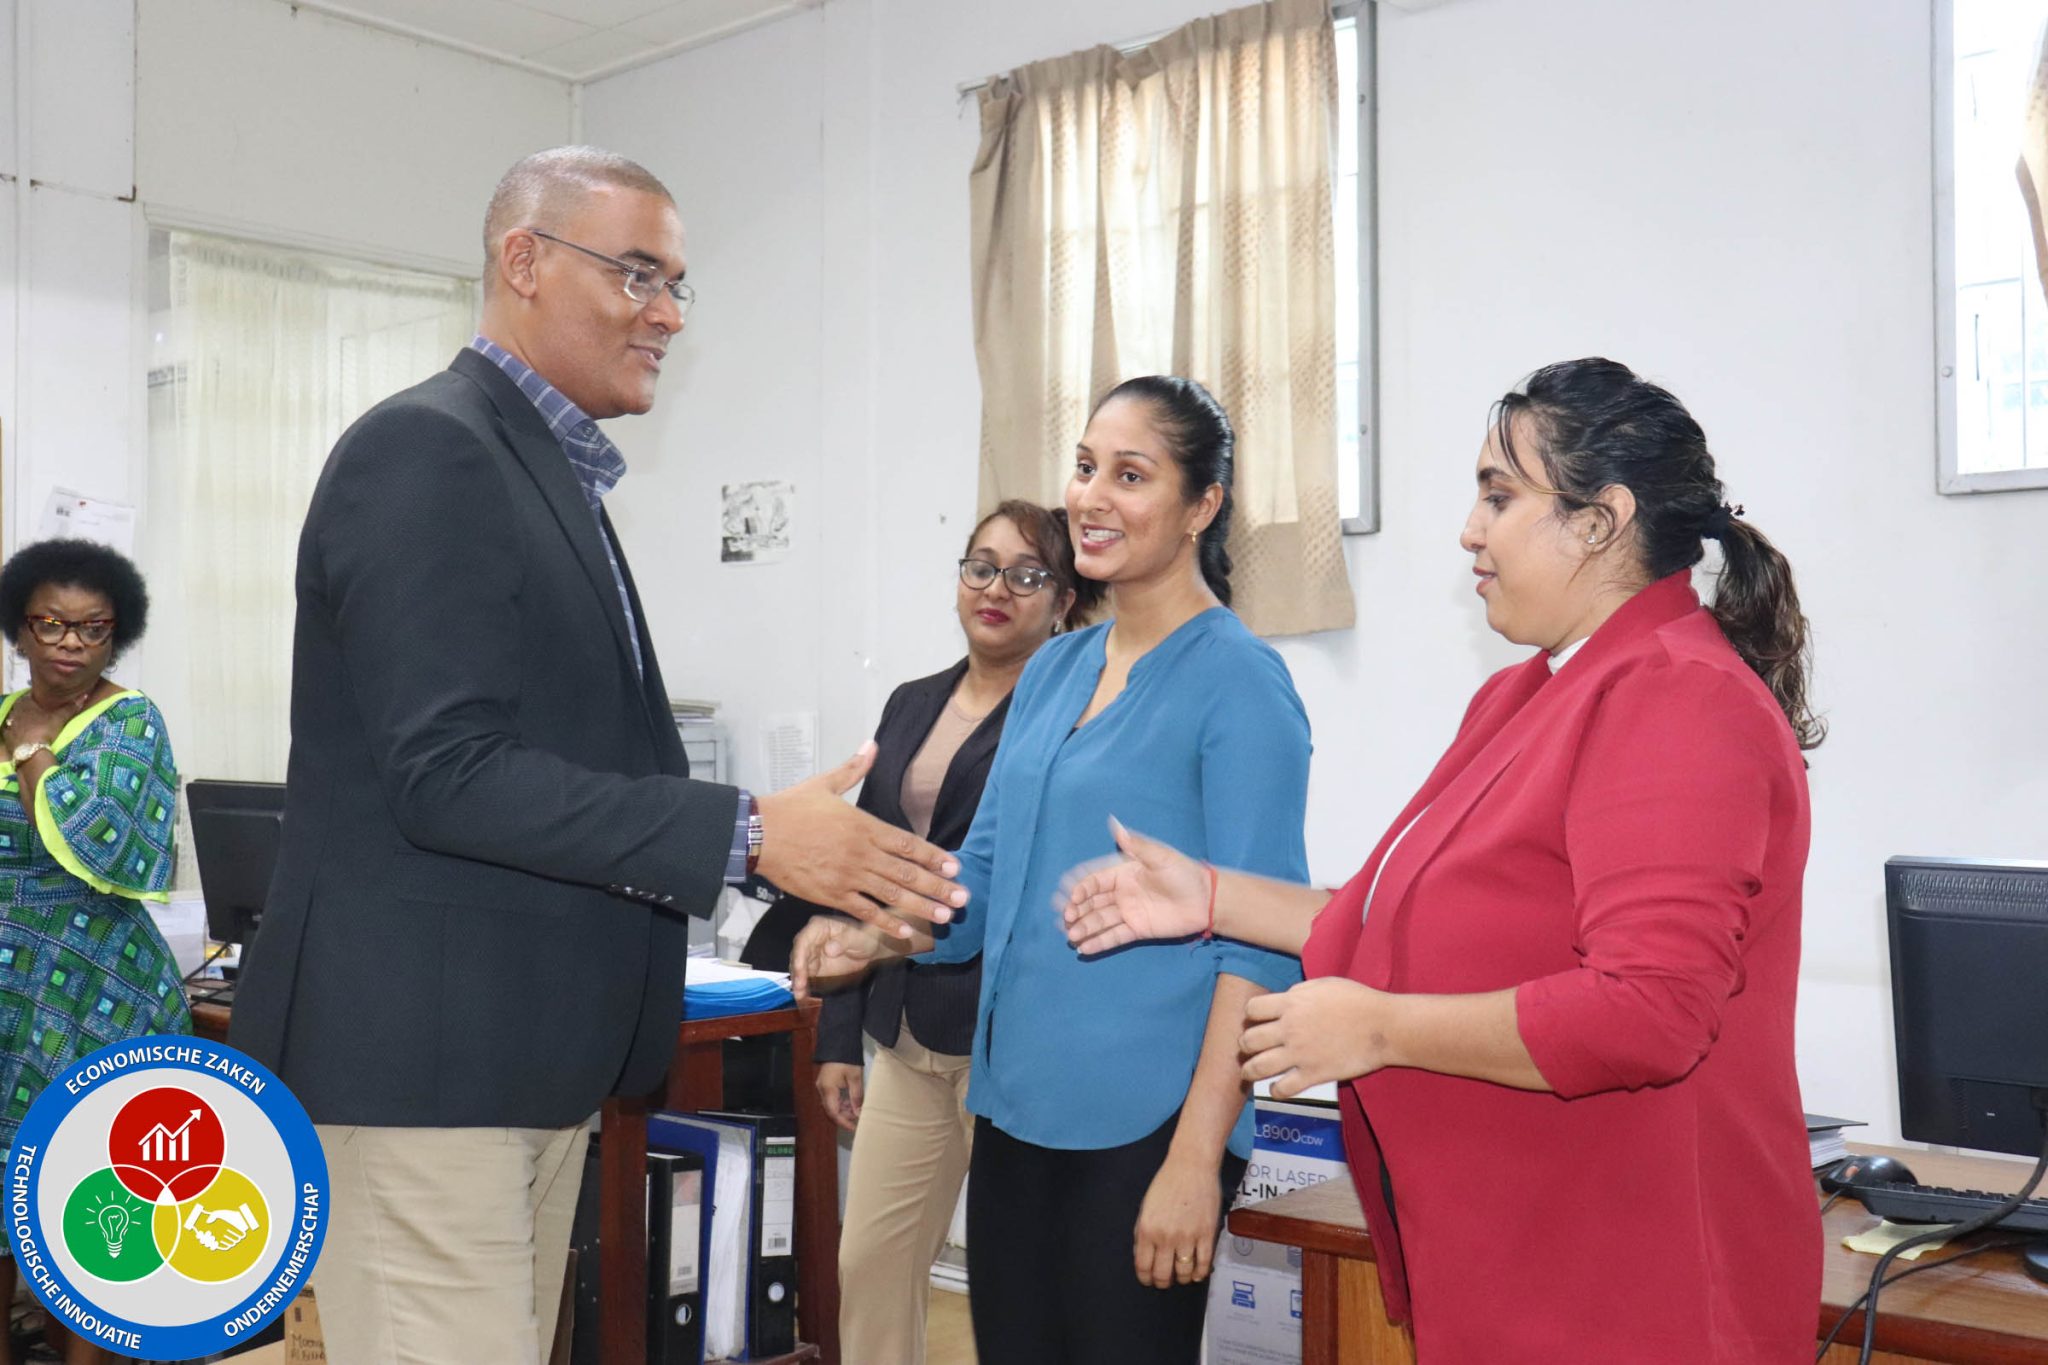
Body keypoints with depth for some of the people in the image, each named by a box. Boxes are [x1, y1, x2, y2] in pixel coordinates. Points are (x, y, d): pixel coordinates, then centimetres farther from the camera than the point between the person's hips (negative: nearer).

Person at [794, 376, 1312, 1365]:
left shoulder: (1236, 680, -9)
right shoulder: (1052, 671, 12)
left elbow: (1258, 943, -13)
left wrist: (1195, 1157, -19)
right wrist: (875, 936, -3)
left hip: (1143, 1126, -7)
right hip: (1018, 1104, 7)